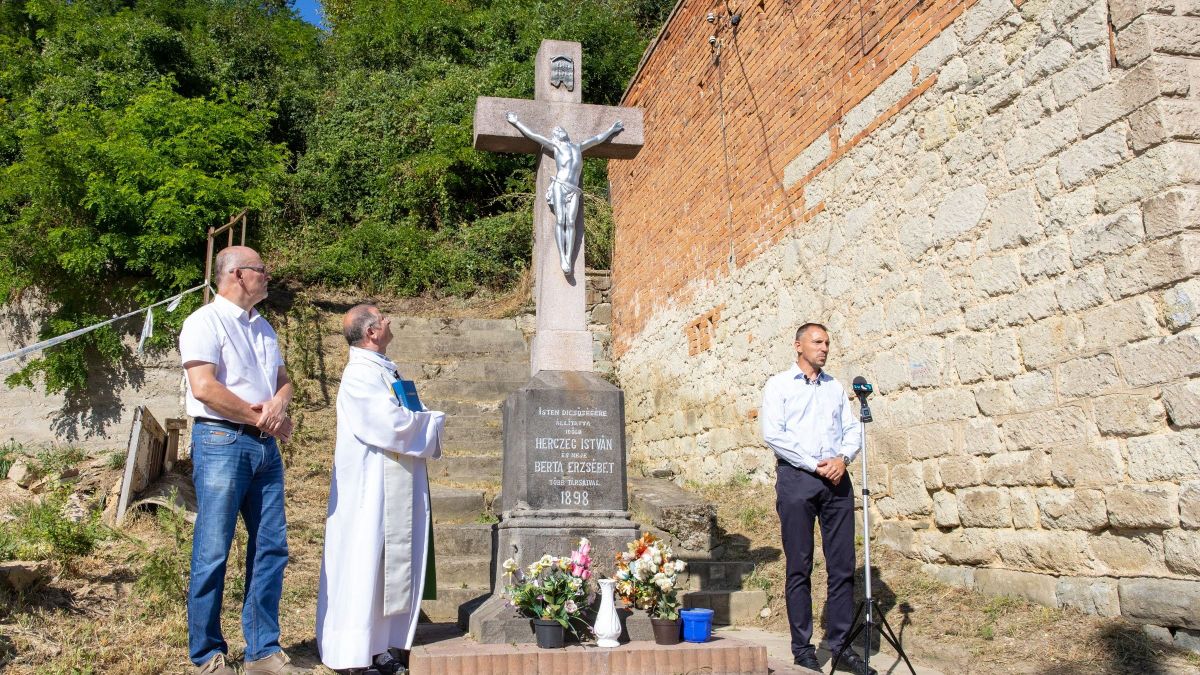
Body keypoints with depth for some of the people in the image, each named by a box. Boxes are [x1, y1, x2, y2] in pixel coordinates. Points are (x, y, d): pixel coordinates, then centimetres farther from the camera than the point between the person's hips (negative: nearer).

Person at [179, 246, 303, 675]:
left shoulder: (262, 327, 18)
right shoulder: (206, 321, -5)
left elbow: (283, 379, 17)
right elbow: (204, 387, -16)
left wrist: (278, 404, -6)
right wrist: (261, 417, -10)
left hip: (266, 446, 7)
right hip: (221, 442, -7)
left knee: (271, 547, 7)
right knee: (212, 554, -1)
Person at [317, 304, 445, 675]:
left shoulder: (385, 369, 15)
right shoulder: (360, 374, -14)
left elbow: (405, 417, 19)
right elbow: (394, 423, -22)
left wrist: (425, 422, -1)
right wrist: (434, 421, -6)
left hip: (397, 485, 9)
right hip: (372, 487, -9)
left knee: (394, 561, 12)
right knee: (366, 564, -2)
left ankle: (383, 643, 20)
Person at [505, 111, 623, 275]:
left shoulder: (578, 147, 30)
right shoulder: (555, 145, 20)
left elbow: (597, 139, 41)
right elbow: (532, 135, 21)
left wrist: (611, 130, 49)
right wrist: (516, 122, 22)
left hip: (573, 191, 2)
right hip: (559, 186, -2)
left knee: (571, 222, -16)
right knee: (560, 220, -17)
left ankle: (569, 258, -27)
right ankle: (562, 257, -26)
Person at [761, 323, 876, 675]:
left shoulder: (836, 387, 18)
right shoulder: (779, 385, 3)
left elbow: (853, 428, 13)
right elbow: (773, 433, -7)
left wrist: (843, 457, -7)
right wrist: (815, 464, -12)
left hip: (836, 478, 4)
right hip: (796, 477, -4)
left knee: (843, 565, 4)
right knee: (799, 567, 0)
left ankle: (841, 642, 13)